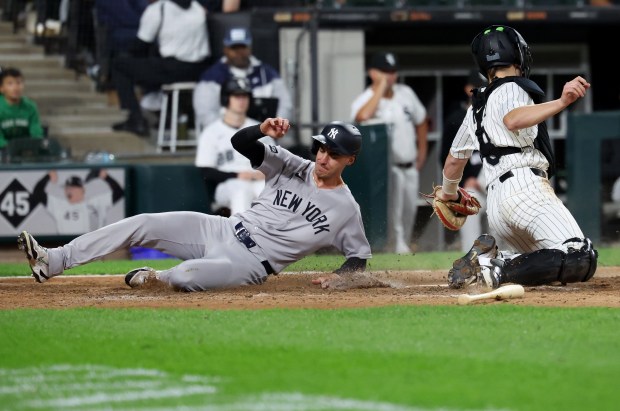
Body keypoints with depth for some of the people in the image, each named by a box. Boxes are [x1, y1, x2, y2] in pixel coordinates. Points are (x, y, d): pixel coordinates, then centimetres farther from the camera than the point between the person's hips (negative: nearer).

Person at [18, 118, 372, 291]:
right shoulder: (294, 167, 6)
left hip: (250, 264, -5)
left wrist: (338, 276, -15)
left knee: (187, 275, -35)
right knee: (143, 224, -12)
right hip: (221, 230, 5)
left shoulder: (347, 209, -4)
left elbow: (360, 258, 5)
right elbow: (240, 142, -1)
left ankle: (158, 277, 3)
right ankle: (53, 262, -15)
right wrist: (263, 130, -22)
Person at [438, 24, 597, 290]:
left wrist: (448, 192, 54)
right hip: (525, 188, -8)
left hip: (494, 202, 8)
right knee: (581, 260, -20)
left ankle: (491, 258, -5)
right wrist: (562, 102, -33)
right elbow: (513, 120, -21)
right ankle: (498, 271, -30)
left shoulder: (477, 106, 26)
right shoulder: (513, 89, 4)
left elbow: (454, 159, 35)